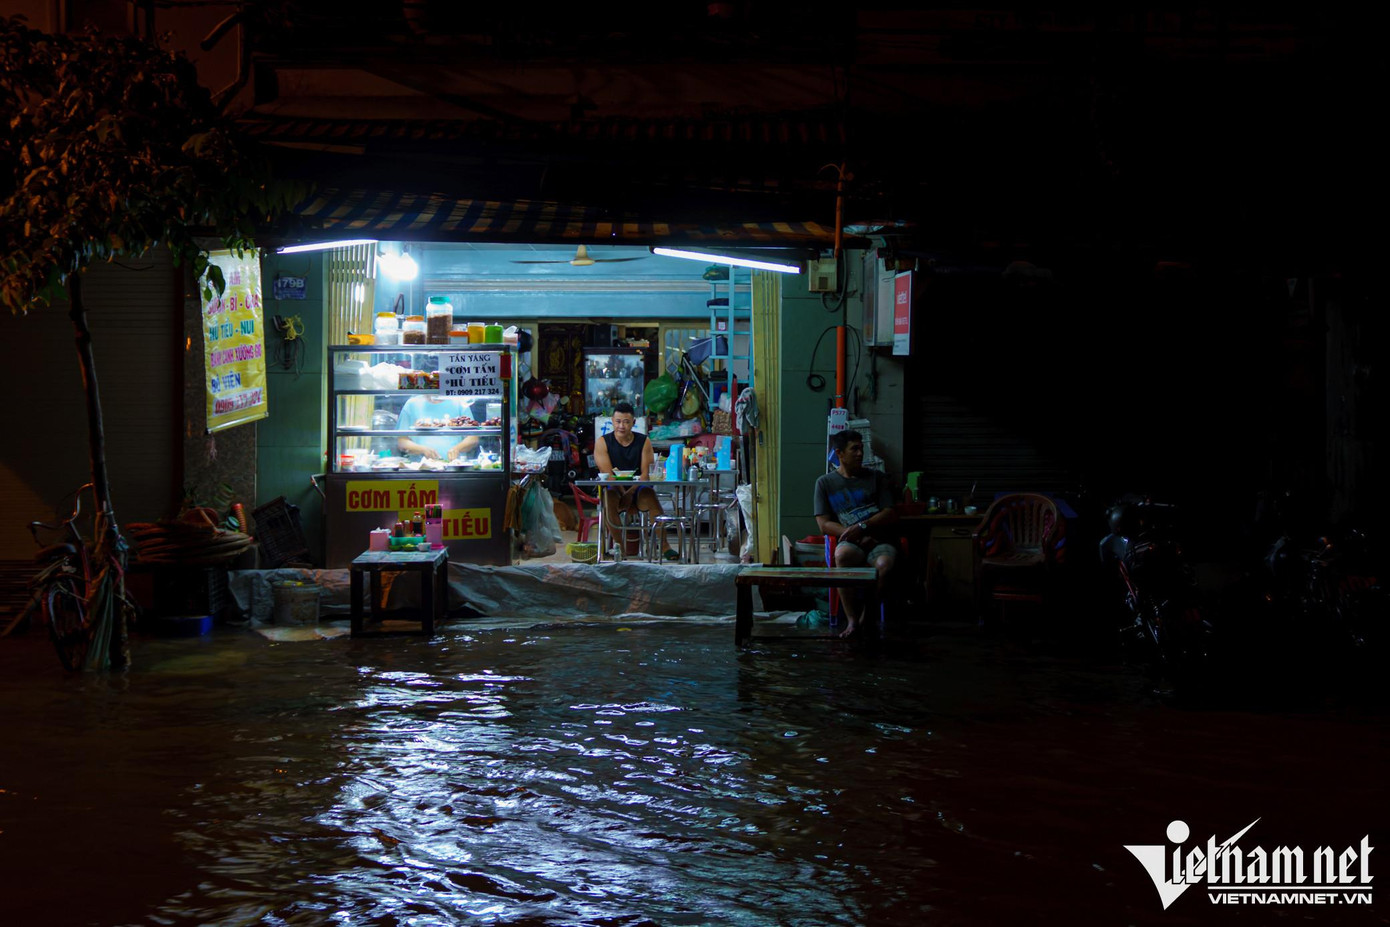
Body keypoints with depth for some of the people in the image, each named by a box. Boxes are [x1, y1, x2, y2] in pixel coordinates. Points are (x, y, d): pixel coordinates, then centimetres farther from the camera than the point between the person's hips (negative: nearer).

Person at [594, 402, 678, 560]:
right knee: (609, 499, -35)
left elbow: (646, 473, -5)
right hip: (614, 489, -1)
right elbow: (608, 475, -8)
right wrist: (624, 494, -21)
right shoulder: (603, 443, -1)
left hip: (637, 488, 1)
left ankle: (664, 546, -31)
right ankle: (619, 546, -29)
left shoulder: (643, 441, 2)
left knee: (650, 497, -32)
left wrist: (630, 493, -21)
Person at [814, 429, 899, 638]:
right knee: (842, 554, -39)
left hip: (880, 541, 1)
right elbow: (824, 525, 3)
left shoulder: (876, 477, 15)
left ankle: (866, 618, -15)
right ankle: (852, 619, -28)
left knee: (884, 564, -37)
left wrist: (862, 526, -11)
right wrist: (858, 537, -11)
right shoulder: (825, 483, 12)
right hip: (850, 542, 0)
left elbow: (890, 514, 7)